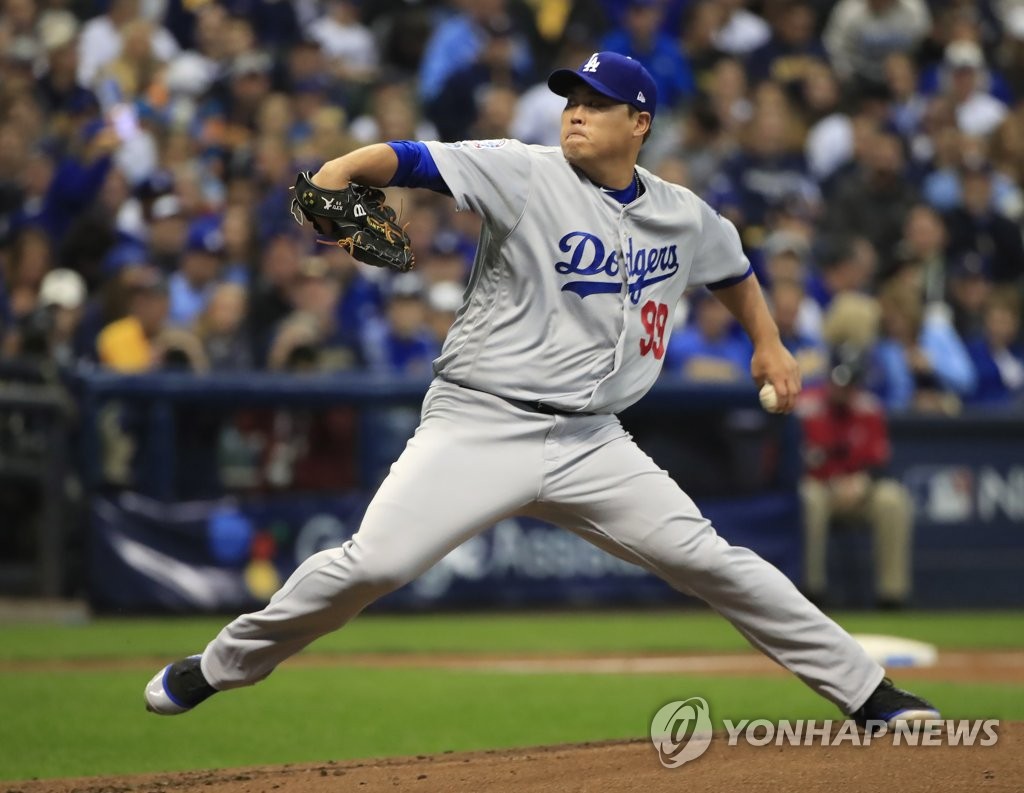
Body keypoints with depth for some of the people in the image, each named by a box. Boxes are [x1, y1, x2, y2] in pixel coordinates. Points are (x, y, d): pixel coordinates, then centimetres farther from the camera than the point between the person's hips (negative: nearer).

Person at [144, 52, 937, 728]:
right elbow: (404, 158, -19)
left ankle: (866, 691, 8)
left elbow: (732, 268, 30)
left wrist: (769, 344, 23)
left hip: (591, 442, 3)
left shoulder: (684, 216, 7)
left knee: (707, 559, -2)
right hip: (479, 424, -3)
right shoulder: (524, 174, -8)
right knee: (373, 564, -17)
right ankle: (216, 668, 2)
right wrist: (333, 180, -36)